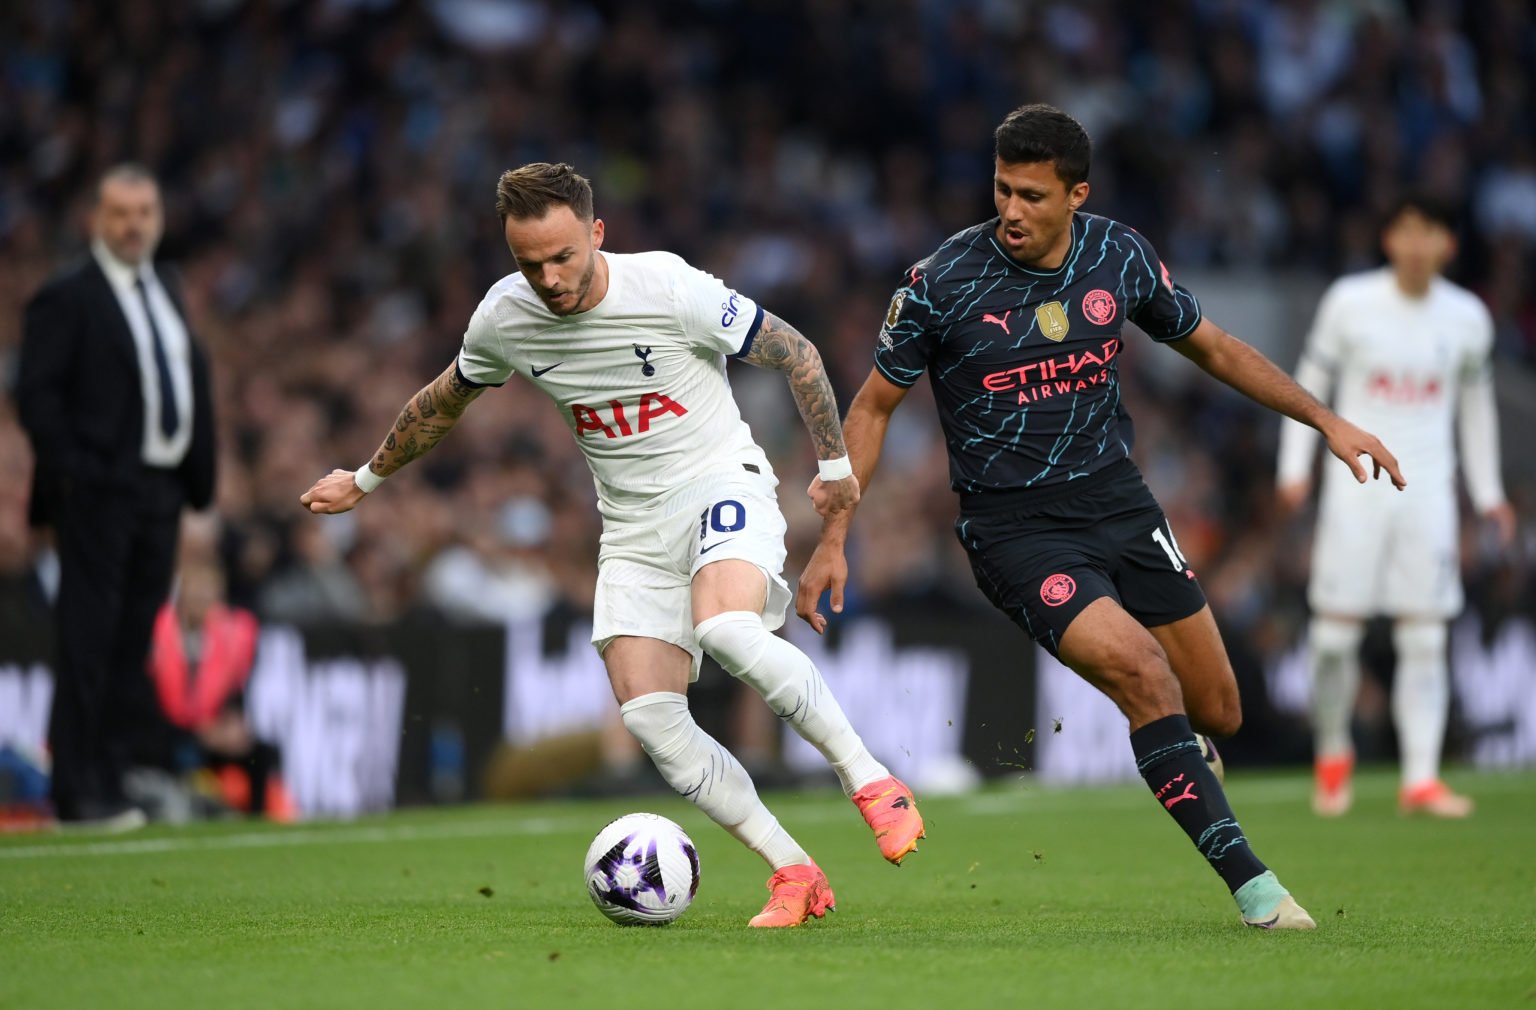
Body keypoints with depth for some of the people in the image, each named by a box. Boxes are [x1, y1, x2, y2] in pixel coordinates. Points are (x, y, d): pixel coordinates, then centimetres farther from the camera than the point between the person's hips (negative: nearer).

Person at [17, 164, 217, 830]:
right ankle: (80, 793, -4)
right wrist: (71, 473, -17)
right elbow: (37, 394, -11)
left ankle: (107, 781, 16)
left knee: (132, 649, 10)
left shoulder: (165, 289, 16)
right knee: (88, 646, -6)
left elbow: (193, 375, 21)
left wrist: (198, 474, 12)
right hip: (98, 497, -7)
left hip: (161, 491, 7)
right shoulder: (67, 298, -7)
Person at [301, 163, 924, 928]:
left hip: (721, 485, -5)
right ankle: (794, 876, -5)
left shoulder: (671, 289, -19)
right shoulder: (503, 318, -5)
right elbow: (442, 402, 17)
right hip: (633, 528, 5)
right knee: (649, 719, -13)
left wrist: (834, 463, 1)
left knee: (727, 633, -36)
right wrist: (366, 481, 28)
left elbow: (794, 353, -6)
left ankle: (872, 782, -20)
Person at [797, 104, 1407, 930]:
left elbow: (1212, 347, 13)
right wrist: (832, 540, -6)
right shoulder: (943, 282, -13)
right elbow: (874, 406, -1)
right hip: (1012, 526, -5)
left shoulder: (1119, 257, -2)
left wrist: (1326, 420, 9)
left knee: (1217, 713, 4)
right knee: (1144, 673, -25)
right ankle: (1251, 885, -18)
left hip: (1117, 499, 5)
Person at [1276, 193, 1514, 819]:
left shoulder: (1467, 317, 3)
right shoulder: (1350, 302, -4)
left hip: (1428, 490, 2)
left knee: (1425, 639, -4)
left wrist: (1487, 493, 16)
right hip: (1356, 482, -2)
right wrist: (1295, 466, -3)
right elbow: (1309, 382, 4)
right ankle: (1333, 755, 18)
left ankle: (1421, 779, -4)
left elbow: (1475, 402, 16)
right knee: (1335, 628, -3)